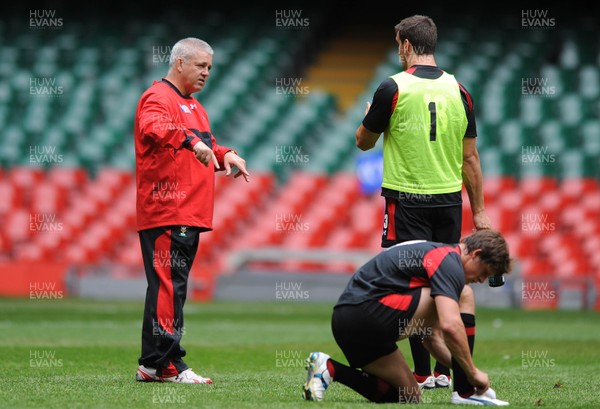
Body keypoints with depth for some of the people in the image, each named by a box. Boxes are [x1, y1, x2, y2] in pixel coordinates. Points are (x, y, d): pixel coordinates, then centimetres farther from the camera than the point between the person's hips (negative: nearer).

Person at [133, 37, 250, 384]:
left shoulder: (193, 106, 26)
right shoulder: (158, 98, -6)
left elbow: (205, 146, 35)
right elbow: (152, 129, -28)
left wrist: (225, 155, 13)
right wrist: (190, 140, -43)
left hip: (189, 215, 10)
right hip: (165, 213, -10)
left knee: (172, 287, 10)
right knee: (168, 286, -12)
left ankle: (152, 364, 13)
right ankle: (168, 364, -14)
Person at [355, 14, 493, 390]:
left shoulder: (393, 88, -9)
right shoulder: (457, 89, 3)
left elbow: (364, 142, 3)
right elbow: (470, 155, 6)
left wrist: (369, 115, 24)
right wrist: (479, 211, 11)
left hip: (407, 201, -4)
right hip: (449, 202, 4)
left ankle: (423, 373, -2)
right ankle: (445, 372, 11)